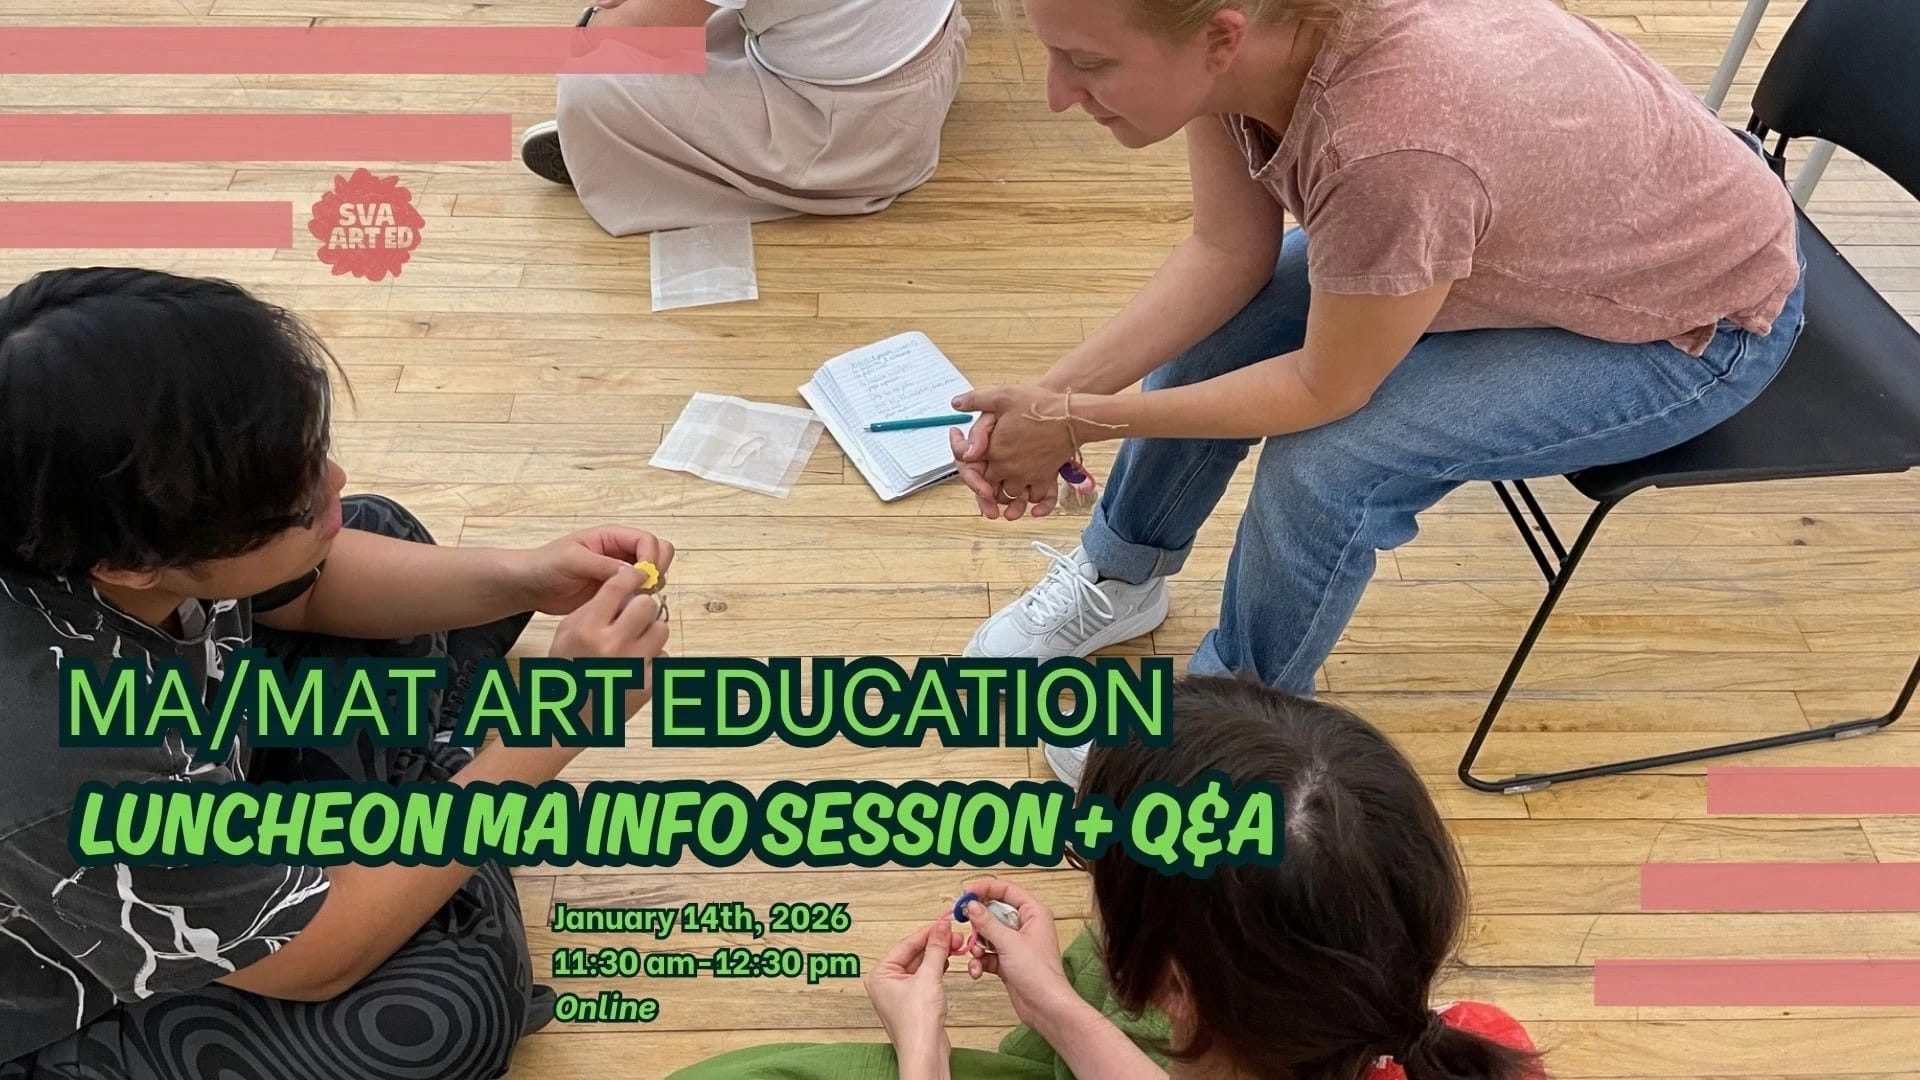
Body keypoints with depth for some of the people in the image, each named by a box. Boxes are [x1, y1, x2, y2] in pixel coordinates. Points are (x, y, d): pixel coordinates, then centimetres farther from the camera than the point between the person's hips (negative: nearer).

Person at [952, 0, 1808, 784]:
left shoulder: (1393, 147, -44)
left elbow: (1325, 388, -27)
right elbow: (1226, 255, -9)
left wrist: (1080, 420, -19)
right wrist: (1053, 391, -17)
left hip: (1699, 322, -7)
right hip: (1530, 220, 7)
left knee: (1329, 463, -21)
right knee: (1211, 326, 3)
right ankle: (1119, 578, 28)